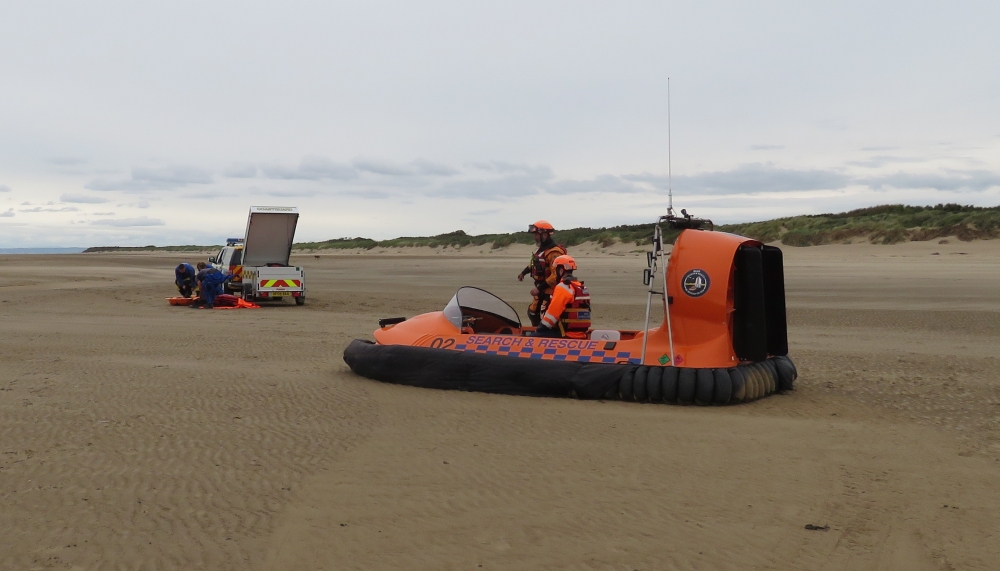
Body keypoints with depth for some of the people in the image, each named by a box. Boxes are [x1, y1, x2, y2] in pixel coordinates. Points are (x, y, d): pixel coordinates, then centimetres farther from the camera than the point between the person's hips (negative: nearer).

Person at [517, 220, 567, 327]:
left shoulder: (554, 252, -24)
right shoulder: (542, 248, 10)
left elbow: (556, 275, -30)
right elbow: (535, 262, 30)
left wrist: (539, 288, -28)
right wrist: (523, 272, 39)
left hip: (550, 291, -11)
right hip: (541, 289, 11)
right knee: (532, 312, 21)